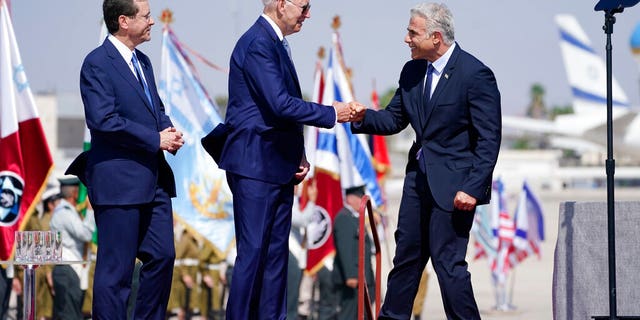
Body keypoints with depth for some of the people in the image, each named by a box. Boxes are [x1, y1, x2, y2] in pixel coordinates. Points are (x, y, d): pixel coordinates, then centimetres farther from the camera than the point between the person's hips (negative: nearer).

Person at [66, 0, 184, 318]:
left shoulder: (142, 62, 16)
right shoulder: (97, 64, -11)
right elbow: (103, 120, -20)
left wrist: (169, 131, 1)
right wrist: (156, 139, -17)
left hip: (153, 181, 9)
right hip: (119, 182, -9)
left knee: (162, 256, 9)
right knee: (116, 268, -4)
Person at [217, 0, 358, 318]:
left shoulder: (275, 42, 14)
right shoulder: (258, 43, -16)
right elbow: (279, 104, -24)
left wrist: (298, 155, 10)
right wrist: (331, 113, -15)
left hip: (278, 168, 10)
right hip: (255, 166, -10)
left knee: (276, 253, 10)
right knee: (252, 253, -7)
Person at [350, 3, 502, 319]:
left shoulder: (475, 74, -16)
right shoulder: (412, 71, 7)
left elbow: (489, 139, -16)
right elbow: (393, 119, 14)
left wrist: (473, 188, -21)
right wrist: (363, 118, -7)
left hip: (453, 184, -7)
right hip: (419, 176, 8)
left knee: (447, 260, -6)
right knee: (406, 254, 13)